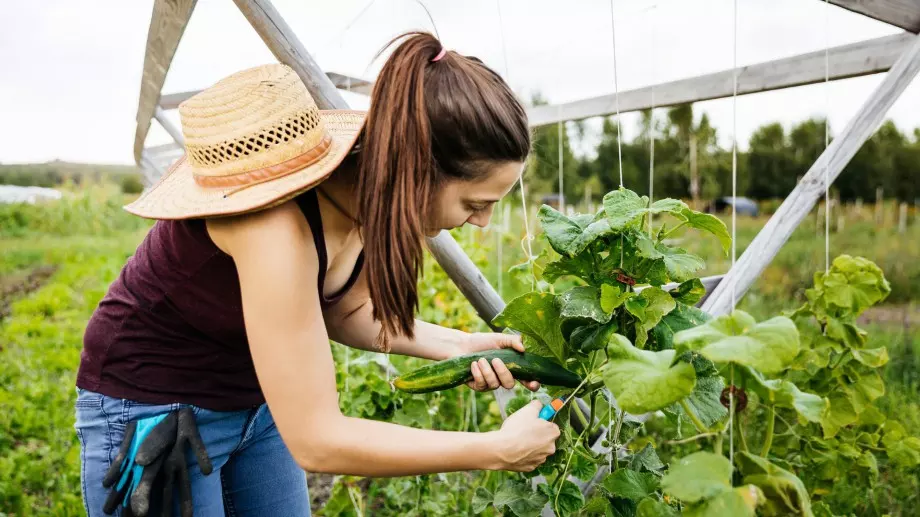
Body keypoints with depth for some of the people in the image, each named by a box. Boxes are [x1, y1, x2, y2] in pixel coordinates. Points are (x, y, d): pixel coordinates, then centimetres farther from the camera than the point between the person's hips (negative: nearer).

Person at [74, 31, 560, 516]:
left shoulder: (371, 188, -14)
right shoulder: (277, 227, -36)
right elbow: (316, 440, -33)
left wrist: (454, 345, -12)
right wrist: (499, 449, -25)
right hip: (152, 409, -6)